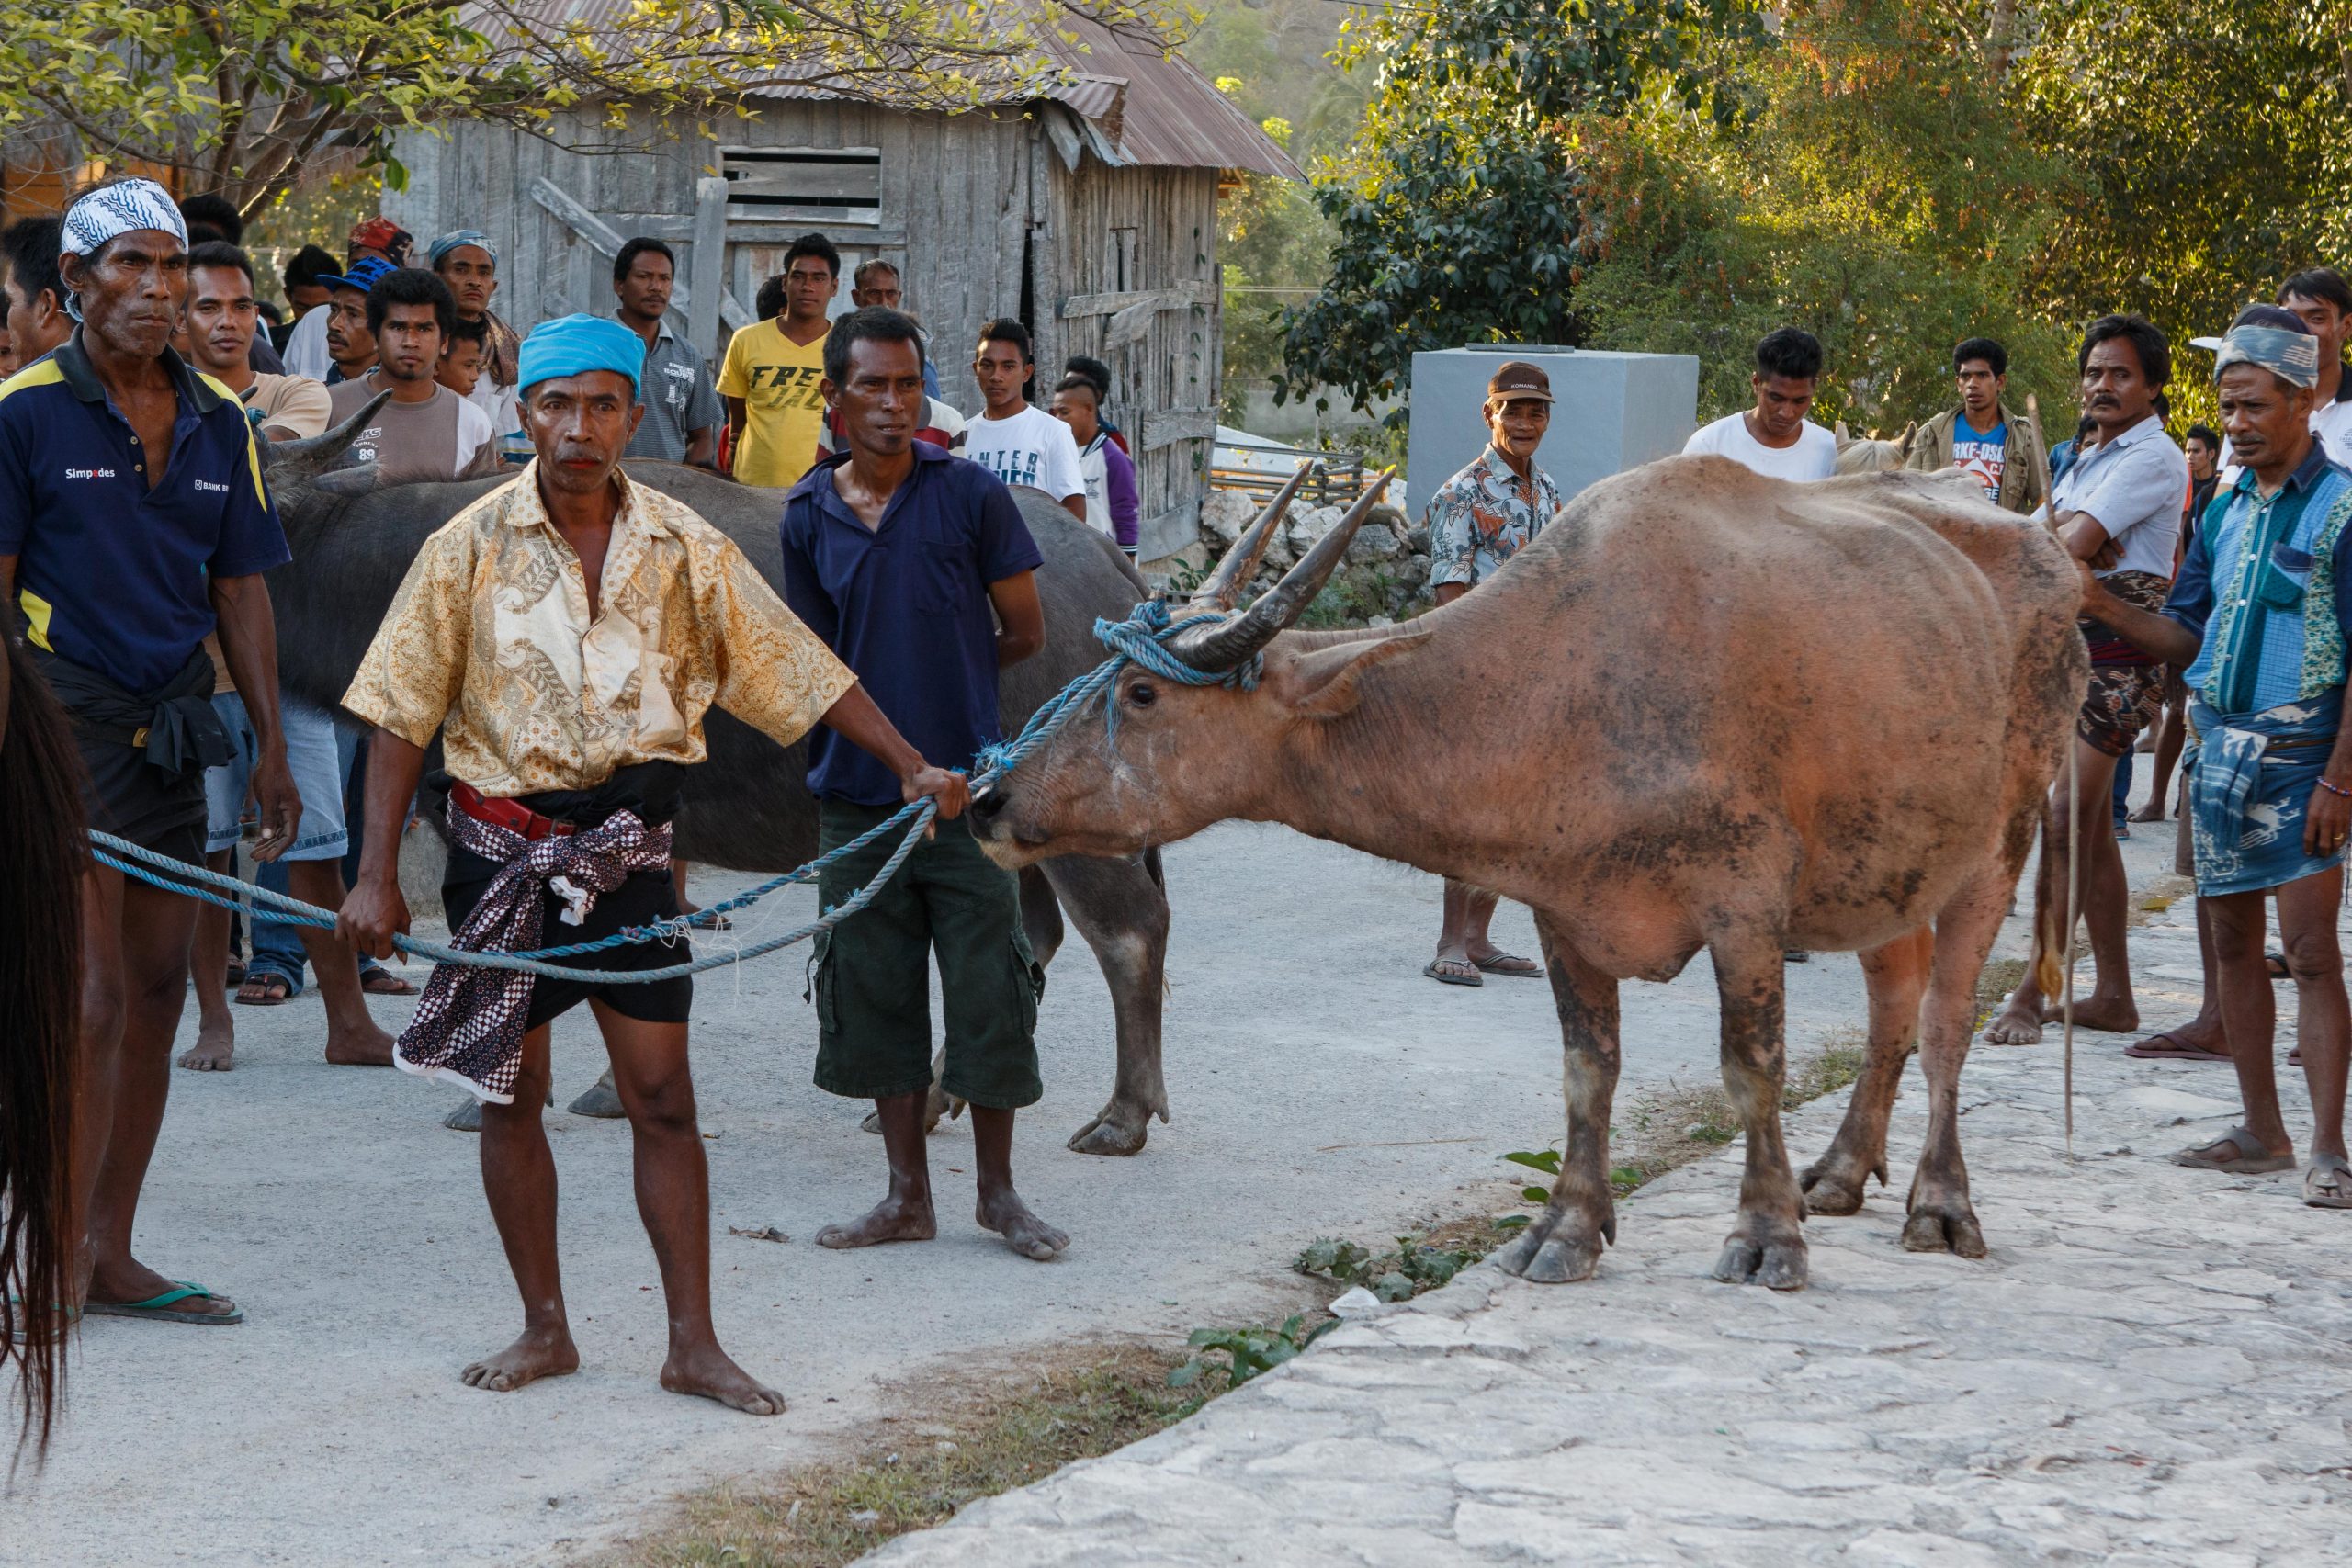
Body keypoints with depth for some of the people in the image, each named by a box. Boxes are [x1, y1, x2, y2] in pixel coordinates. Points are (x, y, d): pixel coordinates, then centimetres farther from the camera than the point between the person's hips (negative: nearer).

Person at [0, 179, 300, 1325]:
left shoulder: (216, 422, 10)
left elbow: (240, 590, 14)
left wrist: (271, 747, 10)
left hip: (174, 724, 6)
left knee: (157, 990, 9)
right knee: (93, 995, -11)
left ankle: (111, 1258, 18)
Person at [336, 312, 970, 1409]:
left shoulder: (683, 547, -1)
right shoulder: (472, 546, -4)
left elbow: (797, 671, 4)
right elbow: (401, 714, -3)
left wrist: (910, 766, -2)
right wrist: (377, 875, -7)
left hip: (630, 836, 0)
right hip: (504, 841, 0)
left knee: (662, 1095, 0)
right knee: (508, 1094, 6)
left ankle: (693, 1343, 7)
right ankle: (544, 1328, 20)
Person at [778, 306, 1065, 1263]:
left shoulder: (970, 495, -5)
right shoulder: (808, 517, 4)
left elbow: (1024, 635, 2)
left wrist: (936, 680, 5)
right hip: (857, 791, 3)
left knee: (988, 994, 1)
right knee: (873, 996, 8)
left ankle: (998, 1191, 17)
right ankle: (907, 1196, 20)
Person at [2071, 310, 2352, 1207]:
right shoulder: (2225, 513, 13)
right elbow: (2189, 634, 13)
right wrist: (2105, 606, -4)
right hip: (2218, 745, 7)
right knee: (2232, 941, 10)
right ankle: (2262, 1133, 19)